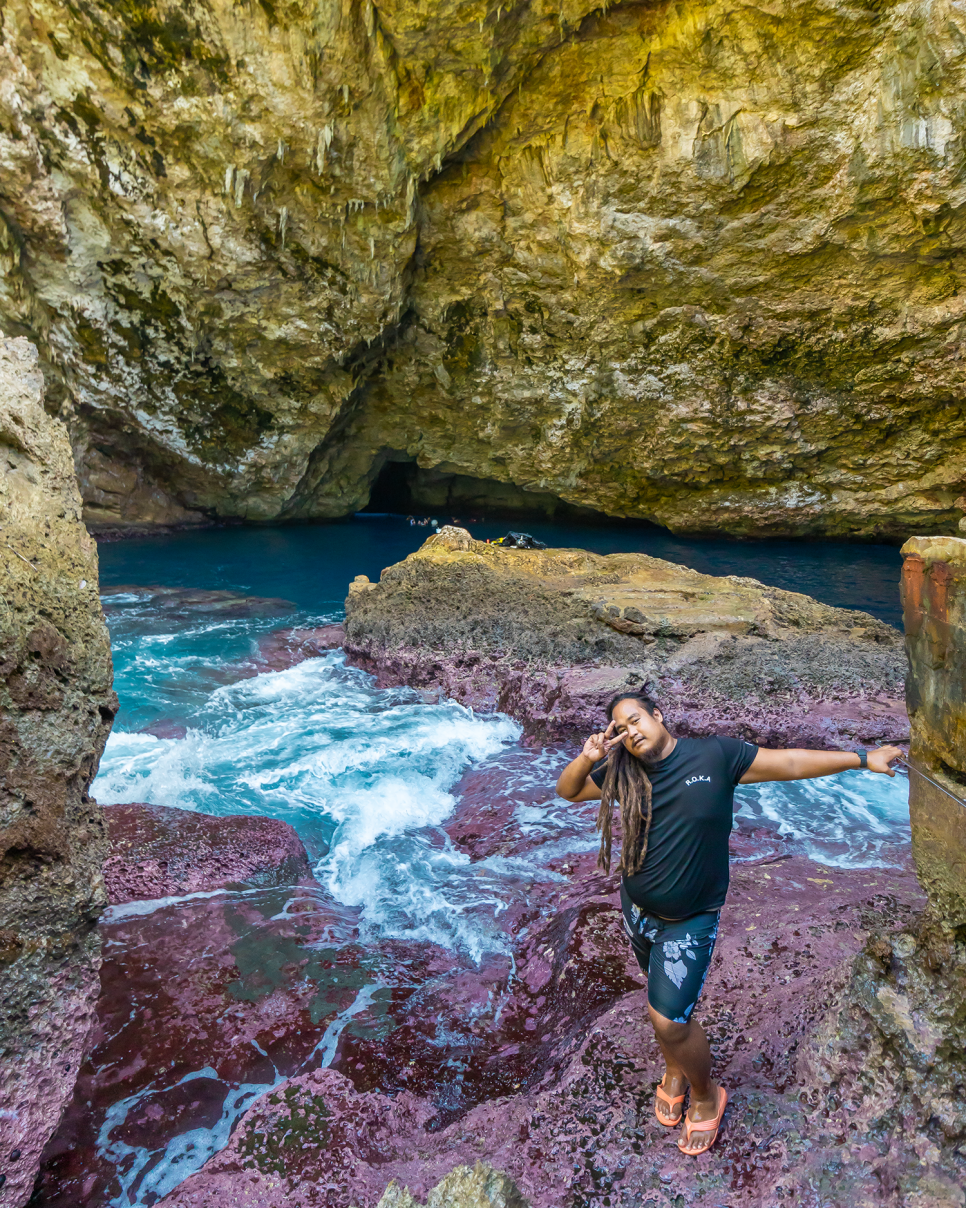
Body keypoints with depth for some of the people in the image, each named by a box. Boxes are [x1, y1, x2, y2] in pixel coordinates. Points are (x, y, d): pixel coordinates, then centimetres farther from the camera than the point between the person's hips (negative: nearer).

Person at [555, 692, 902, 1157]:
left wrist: (862, 758, -6)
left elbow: (788, 763, -9)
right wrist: (586, 759, -21)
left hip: (691, 920, -4)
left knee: (669, 1018, -5)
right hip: (638, 910, 4)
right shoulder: (623, 772, -7)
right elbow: (567, 791, -1)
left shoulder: (715, 755, -16)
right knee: (662, 1003, 21)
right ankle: (674, 1071, 51)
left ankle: (706, 1096, 25)